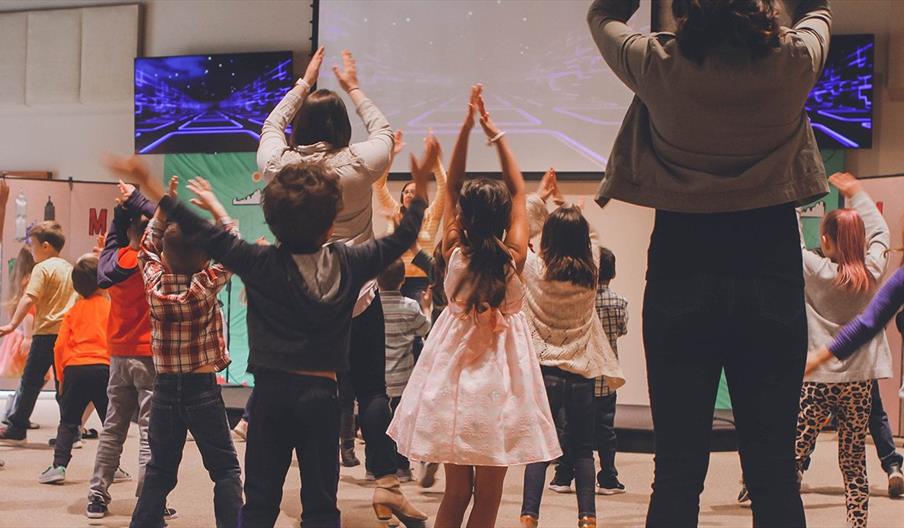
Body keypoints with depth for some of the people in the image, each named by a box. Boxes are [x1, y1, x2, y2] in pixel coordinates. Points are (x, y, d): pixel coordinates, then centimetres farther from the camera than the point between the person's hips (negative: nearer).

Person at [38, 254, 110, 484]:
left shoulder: (74, 310, 7)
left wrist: (62, 377, 14)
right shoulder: (110, 308, 0)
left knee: (68, 422, 9)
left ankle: (59, 465, -2)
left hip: (74, 369, 2)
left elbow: (60, 346, 4)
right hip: (103, 368, -2)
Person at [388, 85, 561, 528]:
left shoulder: (455, 255, -7)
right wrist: (495, 134, 3)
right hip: (499, 378, -1)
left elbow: (451, 188, 2)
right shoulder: (514, 259, -9)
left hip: (457, 373, 2)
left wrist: (466, 128, -1)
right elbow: (519, 192, 1)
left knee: (456, 491, 9)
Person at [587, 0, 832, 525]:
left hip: (682, 280, 0)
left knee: (677, 473, 4)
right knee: (775, 473, 6)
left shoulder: (658, 66, -8)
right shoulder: (794, 62, -6)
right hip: (771, 279, 1)